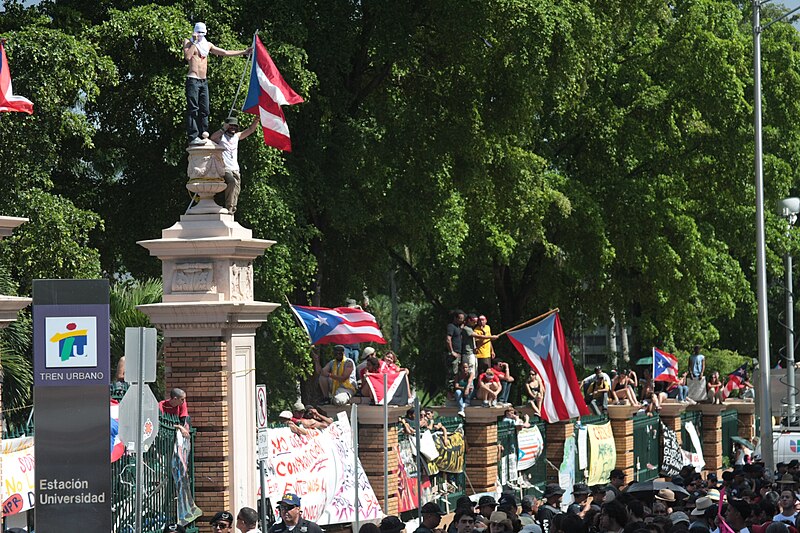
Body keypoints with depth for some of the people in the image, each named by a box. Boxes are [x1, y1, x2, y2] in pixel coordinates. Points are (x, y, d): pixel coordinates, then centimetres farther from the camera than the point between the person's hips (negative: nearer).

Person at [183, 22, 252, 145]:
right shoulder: (188, 42, 3)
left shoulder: (207, 45, 20)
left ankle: (202, 135, 2)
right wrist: (195, 42, -10)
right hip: (193, 80, -7)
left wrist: (243, 52, 23)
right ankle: (193, 137, -19)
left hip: (204, 81, 7)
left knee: (204, 110, 2)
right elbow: (187, 56, -16)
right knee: (193, 109, -13)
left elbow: (224, 53, 24)